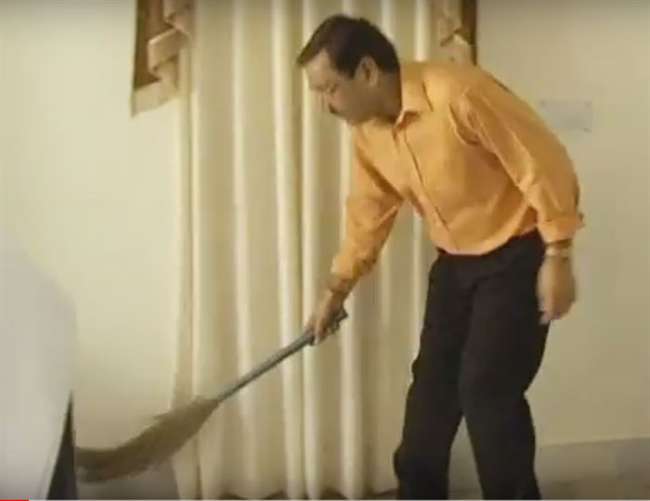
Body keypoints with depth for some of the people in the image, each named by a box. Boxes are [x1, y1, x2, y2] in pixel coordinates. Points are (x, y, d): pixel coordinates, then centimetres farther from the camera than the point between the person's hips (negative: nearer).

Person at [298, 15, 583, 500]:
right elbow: (368, 213, 11)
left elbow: (545, 165, -22)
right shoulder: (367, 132, -3)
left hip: (517, 255, -7)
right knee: (432, 384, 9)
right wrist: (337, 289, 15)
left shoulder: (459, 93, -28)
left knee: (487, 387, -12)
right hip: (456, 261, 7)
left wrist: (557, 257, -20)